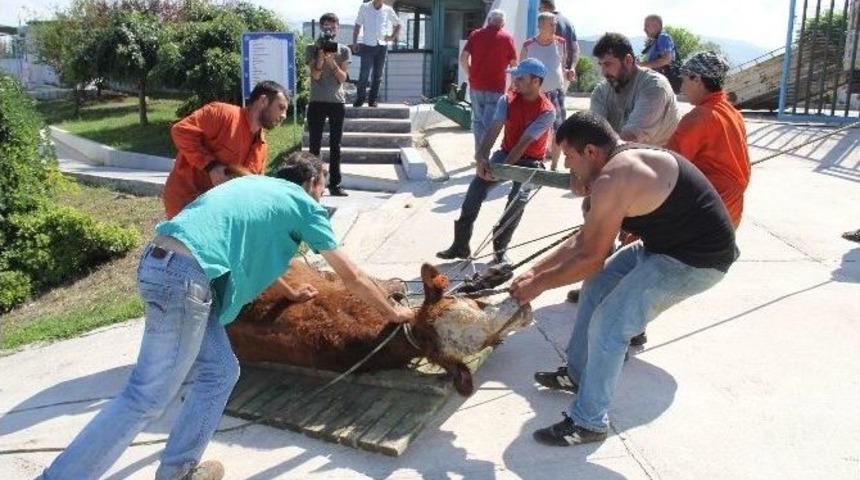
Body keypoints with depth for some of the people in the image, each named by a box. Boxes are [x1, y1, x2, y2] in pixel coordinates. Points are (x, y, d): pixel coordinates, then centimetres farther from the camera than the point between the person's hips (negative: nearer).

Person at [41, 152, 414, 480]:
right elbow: (351, 277, 15)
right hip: (186, 276, -9)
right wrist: (392, 313, 29)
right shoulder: (304, 204, 9)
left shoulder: (256, 185, 29)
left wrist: (291, 294, 56)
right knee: (148, 397, -3)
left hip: (161, 263, 9)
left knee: (220, 373, 16)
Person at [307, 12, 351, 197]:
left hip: (337, 102, 1)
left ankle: (335, 184, 6)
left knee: (335, 145, 3)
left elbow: (343, 78, -2)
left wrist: (332, 62, -16)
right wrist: (321, 55, -19)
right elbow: (315, 75, -8)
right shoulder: (312, 48, 2)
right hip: (316, 102, -1)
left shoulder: (343, 50, 6)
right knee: (315, 145, 0)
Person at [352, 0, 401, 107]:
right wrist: (354, 42, -2)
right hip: (367, 45, -2)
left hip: (382, 46, 2)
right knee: (363, 74, -6)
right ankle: (360, 98, 3)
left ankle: (372, 99, 11)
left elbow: (397, 25, 19)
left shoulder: (388, 10, 5)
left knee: (378, 75, 4)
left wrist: (393, 36, 4)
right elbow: (357, 26, 4)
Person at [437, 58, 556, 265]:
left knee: (519, 197, -31)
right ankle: (460, 244, -16)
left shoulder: (547, 111, -18)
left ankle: (500, 249, -12)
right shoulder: (507, 100, -5)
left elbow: (523, 143, -25)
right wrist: (481, 157, -33)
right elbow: (493, 130, -16)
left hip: (530, 161, -3)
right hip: (506, 153, 4)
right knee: (477, 185, -21)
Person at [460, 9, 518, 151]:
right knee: (489, 123, -1)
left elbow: (463, 59, -2)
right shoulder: (507, 37, -1)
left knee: (478, 120, 15)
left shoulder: (475, 34, 4)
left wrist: (470, 76, 11)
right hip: (496, 87, -3)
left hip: (475, 85, 3)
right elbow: (514, 64, -1)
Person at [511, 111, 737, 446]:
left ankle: (588, 423, 2)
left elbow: (590, 258, -21)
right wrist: (536, 270, 9)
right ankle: (577, 374, 33)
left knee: (608, 325, -13)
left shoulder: (613, 180, -26)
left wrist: (539, 285, -7)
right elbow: (585, 239, 12)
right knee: (597, 287, 18)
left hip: (696, 259, -11)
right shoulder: (624, 161, 7)